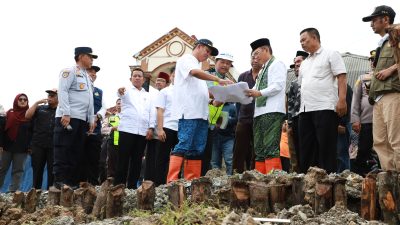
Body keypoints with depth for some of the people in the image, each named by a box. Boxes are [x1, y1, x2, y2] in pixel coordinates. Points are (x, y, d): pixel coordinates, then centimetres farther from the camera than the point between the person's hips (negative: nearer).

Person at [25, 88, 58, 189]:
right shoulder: (40, 108, 14)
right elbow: (27, 116, 1)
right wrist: (37, 103, 0)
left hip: (54, 146, -1)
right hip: (38, 144, 1)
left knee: (52, 171, -2)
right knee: (37, 171, 5)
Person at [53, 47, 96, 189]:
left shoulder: (87, 77, 24)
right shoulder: (69, 71, -1)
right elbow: (62, 91, -12)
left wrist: (91, 120, 16)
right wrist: (66, 113, -21)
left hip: (82, 119, 8)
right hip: (67, 117, -8)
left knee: (77, 152, 5)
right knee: (63, 150, -8)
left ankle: (72, 182, 7)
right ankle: (59, 180, -7)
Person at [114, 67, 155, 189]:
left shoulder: (147, 95, 22)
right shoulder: (127, 91, 10)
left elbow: (152, 112, 14)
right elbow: (121, 94, -14)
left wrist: (151, 128, 0)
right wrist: (120, 91, -39)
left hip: (143, 132, 4)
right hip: (127, 129, -4)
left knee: (137, 160, 4)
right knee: (123, 159, -5)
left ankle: (132, 186, 8)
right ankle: (118, 186, -5)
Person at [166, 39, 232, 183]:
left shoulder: (199, 67, 28)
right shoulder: (186, 59, 3)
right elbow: (195, 73, -18)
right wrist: (218, 80, -22)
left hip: (201, 114, 9)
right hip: (188, 112, -9)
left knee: (197, 150, 4)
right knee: (183, 146, -16)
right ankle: (172, 182, -20)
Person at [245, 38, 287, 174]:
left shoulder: (277, 64, 4)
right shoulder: (262, 70, 28)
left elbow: (278, 85, -11)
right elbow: (256, 91, 22)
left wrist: (259, 93, -16)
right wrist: (248, 93, 4)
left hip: (272, 112, -9)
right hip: (259, 112, 9)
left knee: (270, 149, -16)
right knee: (259, 150, 4)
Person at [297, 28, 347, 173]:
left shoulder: (331, 55, 4)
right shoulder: (304, 63, 24)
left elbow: (341, 78, -5)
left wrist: (341, 100, -16)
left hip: (325, 108, -7)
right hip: (305, 110, 7)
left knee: (326, 148, -7)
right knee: (306, 149, 7)